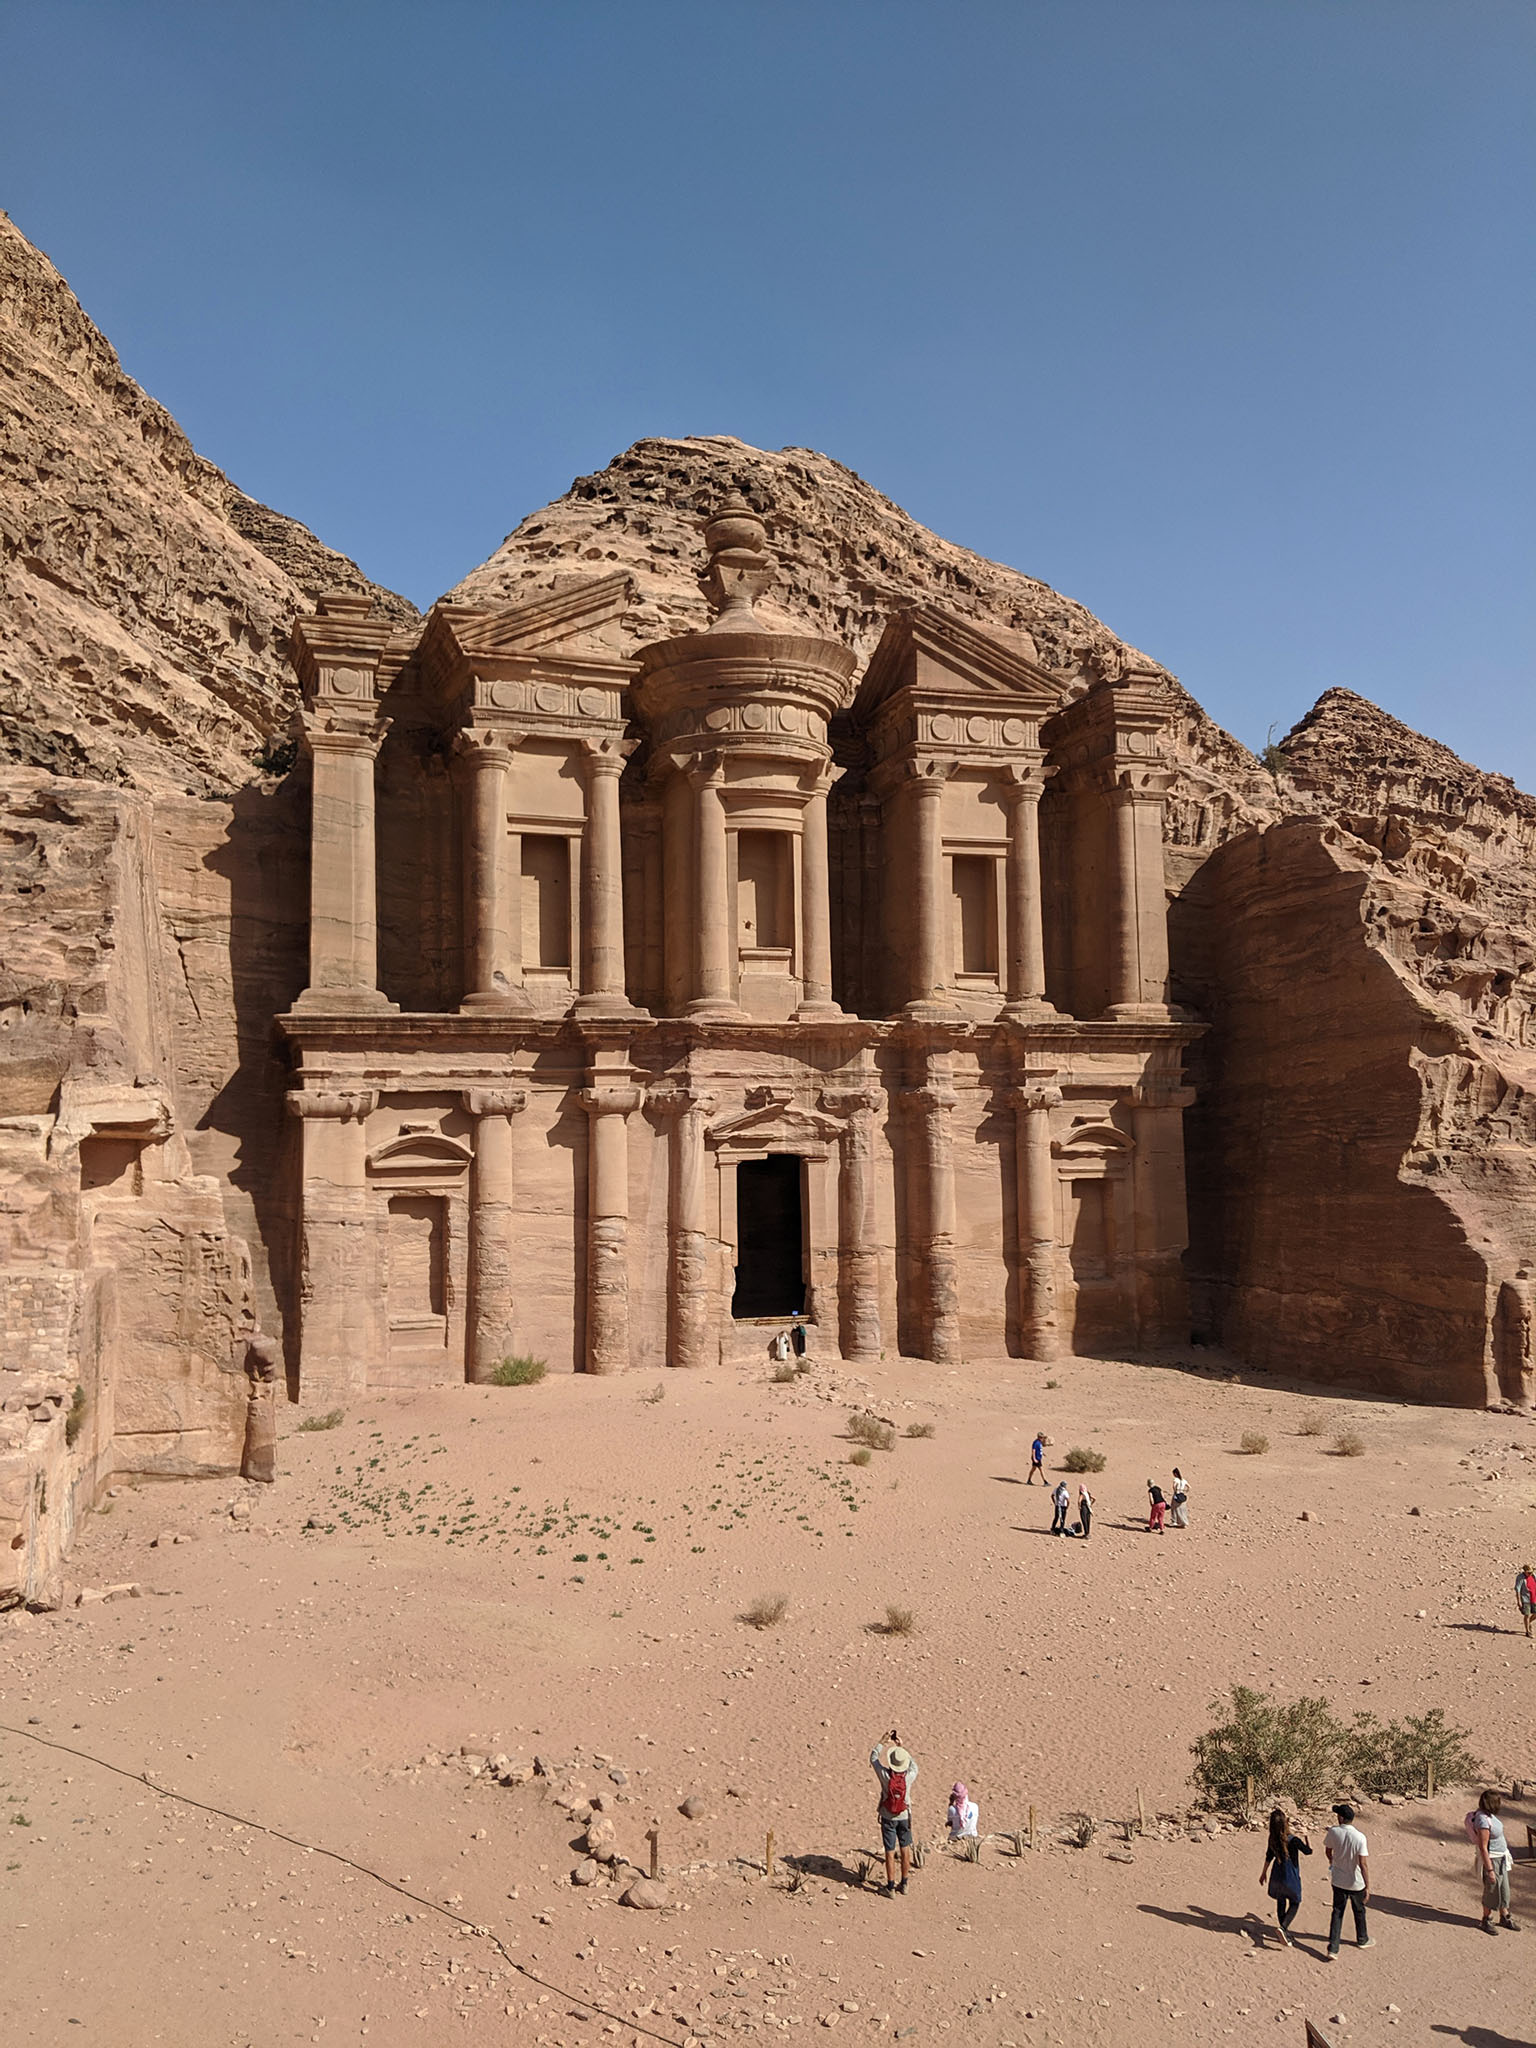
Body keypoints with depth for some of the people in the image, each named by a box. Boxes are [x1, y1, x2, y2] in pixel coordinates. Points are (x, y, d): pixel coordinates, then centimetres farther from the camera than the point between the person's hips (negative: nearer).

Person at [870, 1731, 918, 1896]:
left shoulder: (885, 1775, -24)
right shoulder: (909, 1776, -20)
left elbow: (873, 1757, -5)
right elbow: (913, 1763, 5)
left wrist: (884, 1741, 3)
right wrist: (901, 1747, 9)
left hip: (888, 1818, -1)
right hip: (904, 1817, 1)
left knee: (890, 1853, 7)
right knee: (905, 1850, 17)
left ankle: (891, 1887, 16)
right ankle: (904, 1884, 27)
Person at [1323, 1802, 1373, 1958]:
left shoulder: (1333, 1833, -12)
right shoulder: (1360, 1838, -23)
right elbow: (1363, 1864, -23)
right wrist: (1368, 1887, -14)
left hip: (1338, 1881, 2)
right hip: (1356, 1883, -2)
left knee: (1337, 1913, 11)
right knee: (1359, 1911, 23)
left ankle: (1333, 1949, 6)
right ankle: (1362, 1940, 45)